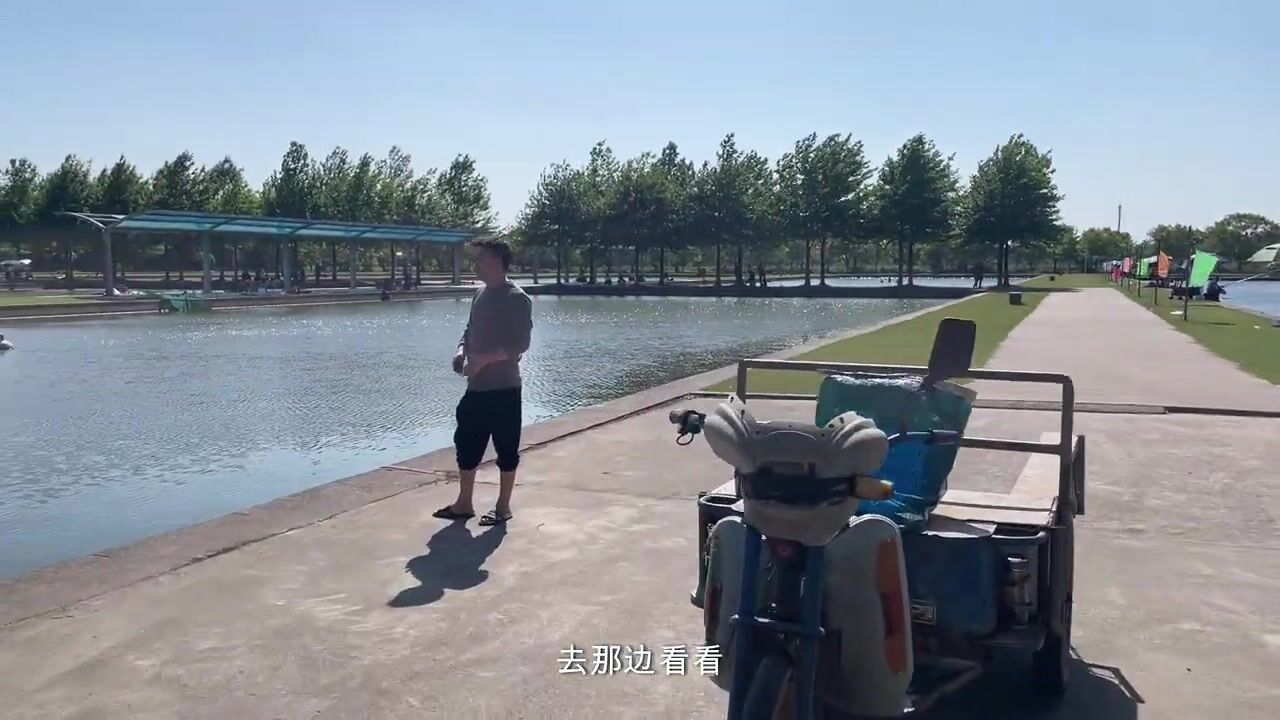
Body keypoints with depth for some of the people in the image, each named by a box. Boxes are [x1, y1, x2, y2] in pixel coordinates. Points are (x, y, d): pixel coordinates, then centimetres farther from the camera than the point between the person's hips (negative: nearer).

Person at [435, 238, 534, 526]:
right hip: (476, 386, 8)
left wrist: (485, 358, -24)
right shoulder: (480, 295, 12)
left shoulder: (517, 299, -12)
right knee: (466, 443, 12)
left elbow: (520, 344, -17)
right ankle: (464, 503, 24)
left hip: (503, 387, -8)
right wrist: (461, 351, -1)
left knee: (506, 448, 4)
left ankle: (503, 506, 15)